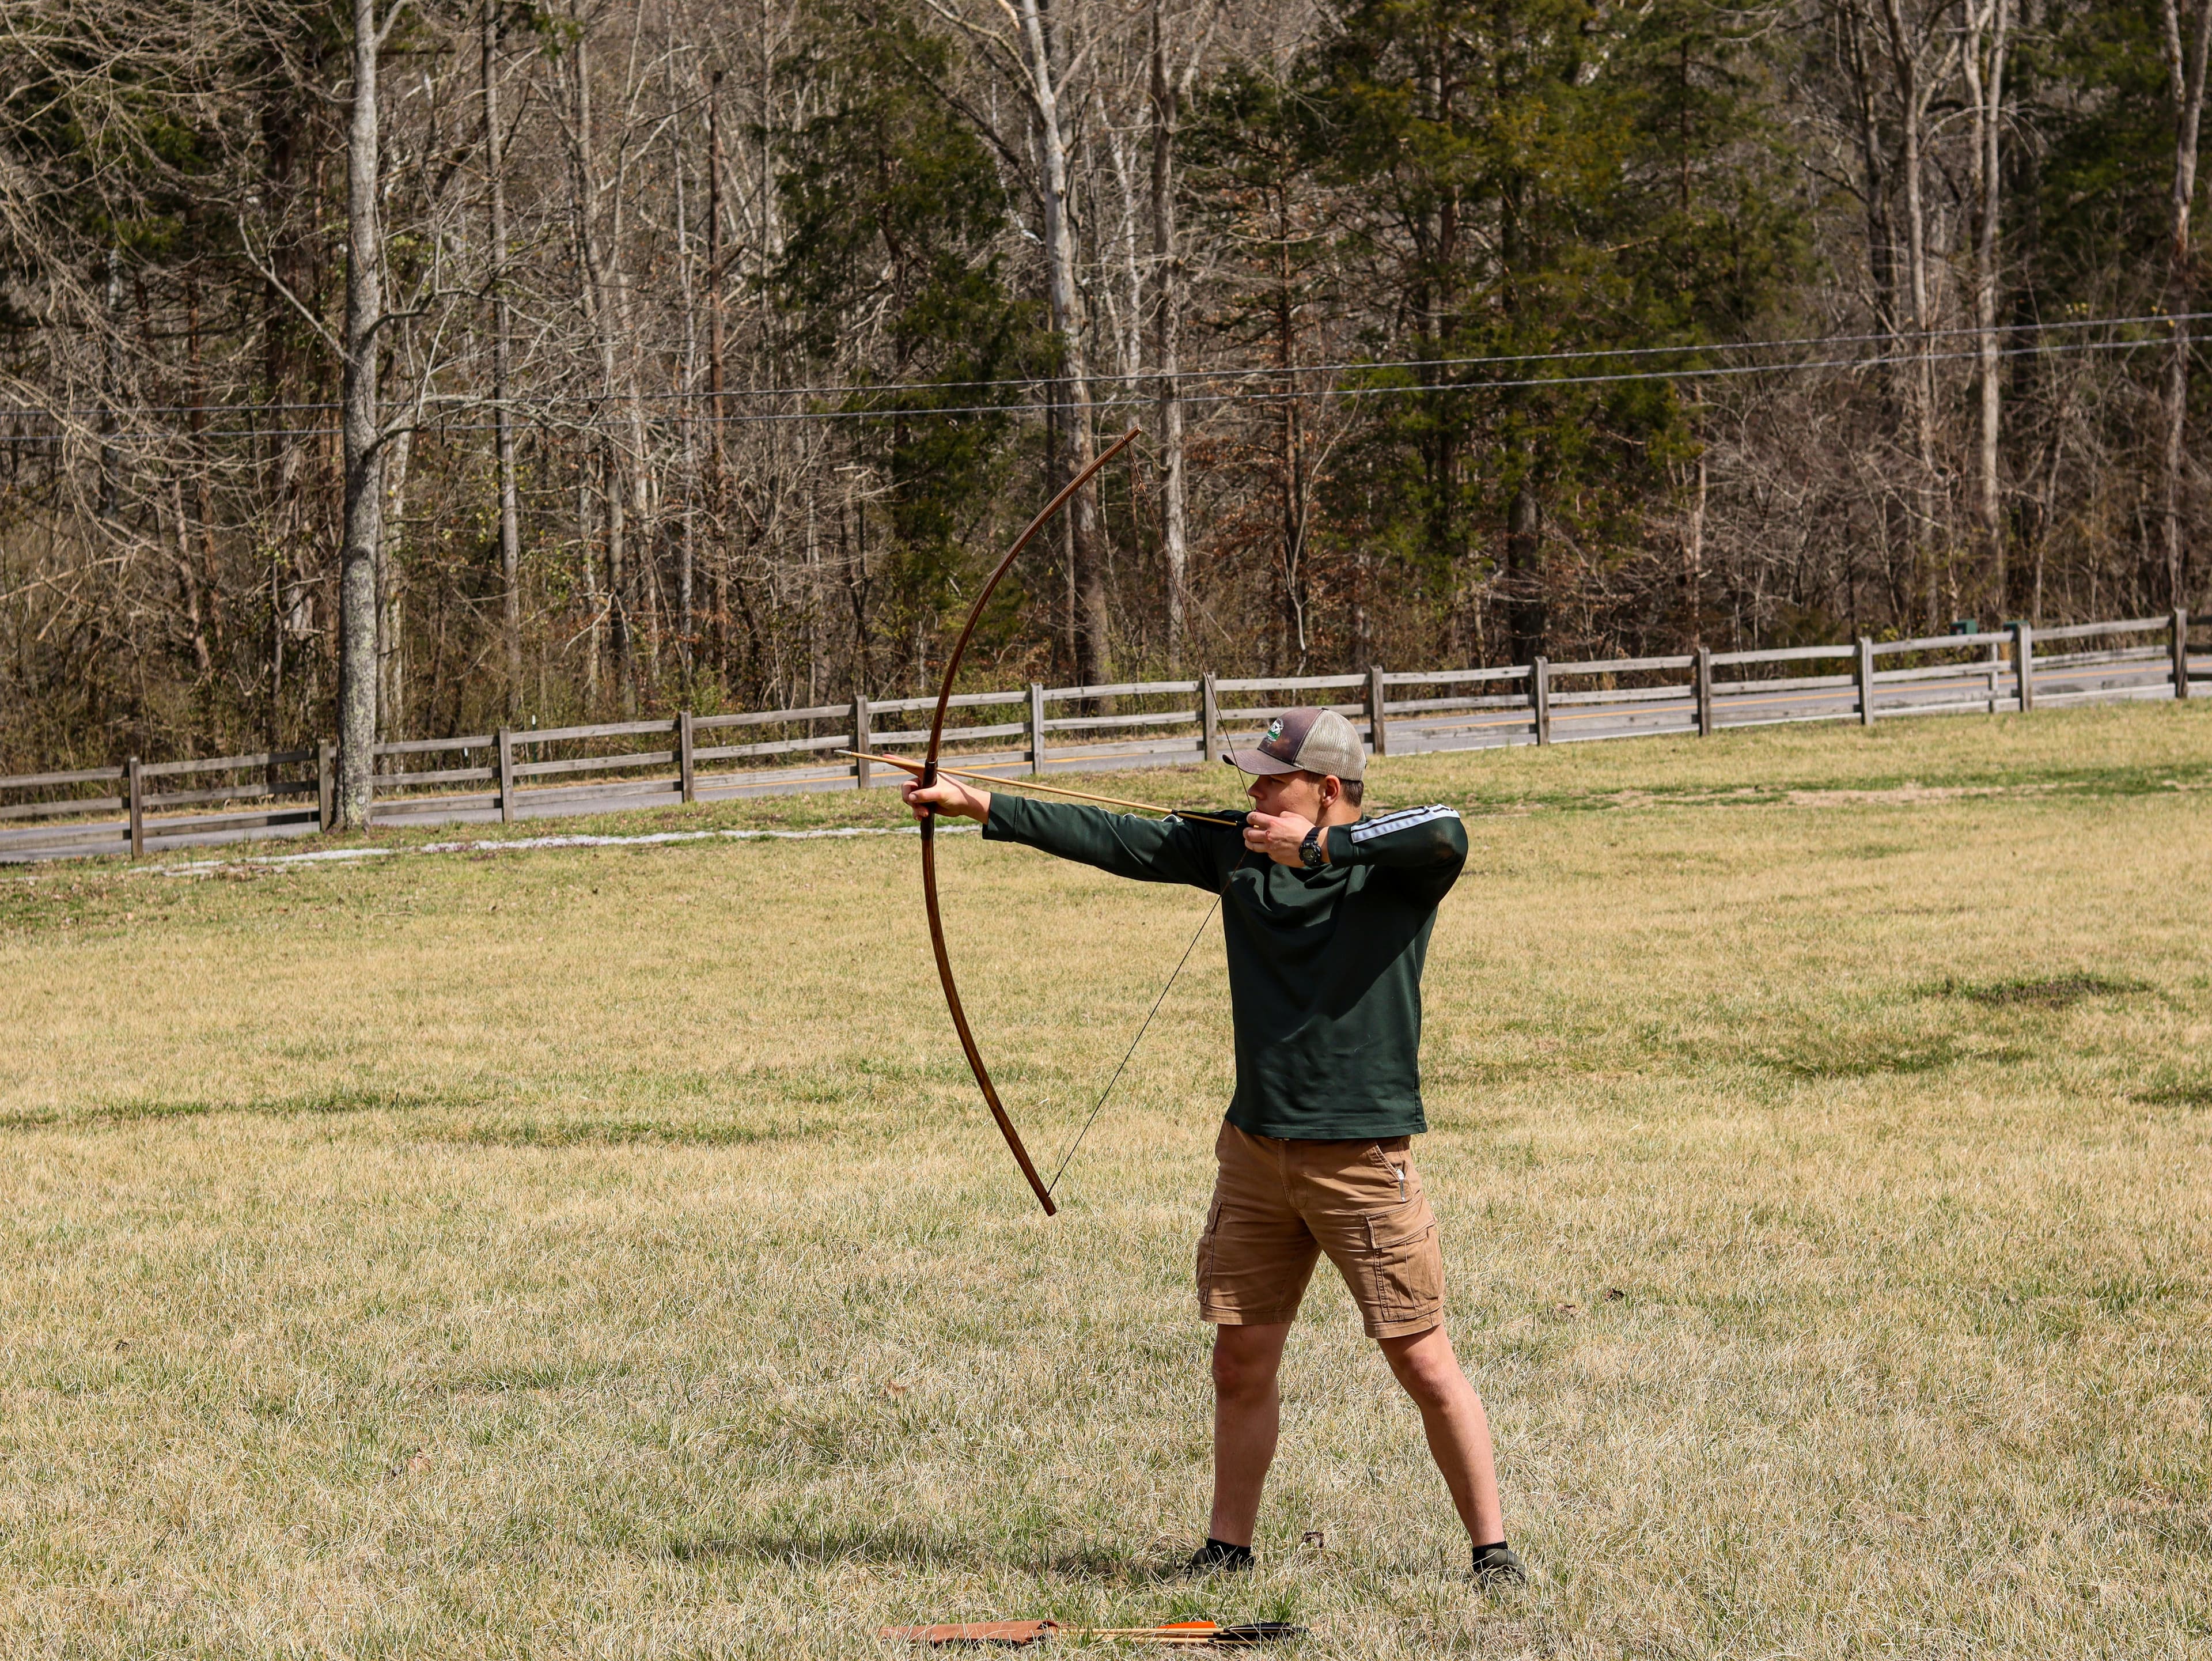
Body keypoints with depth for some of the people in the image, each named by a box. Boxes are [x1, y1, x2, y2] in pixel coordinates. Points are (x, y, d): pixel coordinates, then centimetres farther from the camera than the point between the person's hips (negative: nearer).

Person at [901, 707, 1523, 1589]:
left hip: (1364, 1160, -5)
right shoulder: (1236, 850, 7)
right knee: (1241, 1363, 10)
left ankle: (1493, 1548, 7)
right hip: (1257, 1152, 5)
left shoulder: (1396, 864, -8)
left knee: (1424, 1364, -3)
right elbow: (1115, 840, 7)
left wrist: (1318, 847, -25)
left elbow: (1445, 834, -30)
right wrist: (982, 806, 4)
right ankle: (1228, 1548, 23)